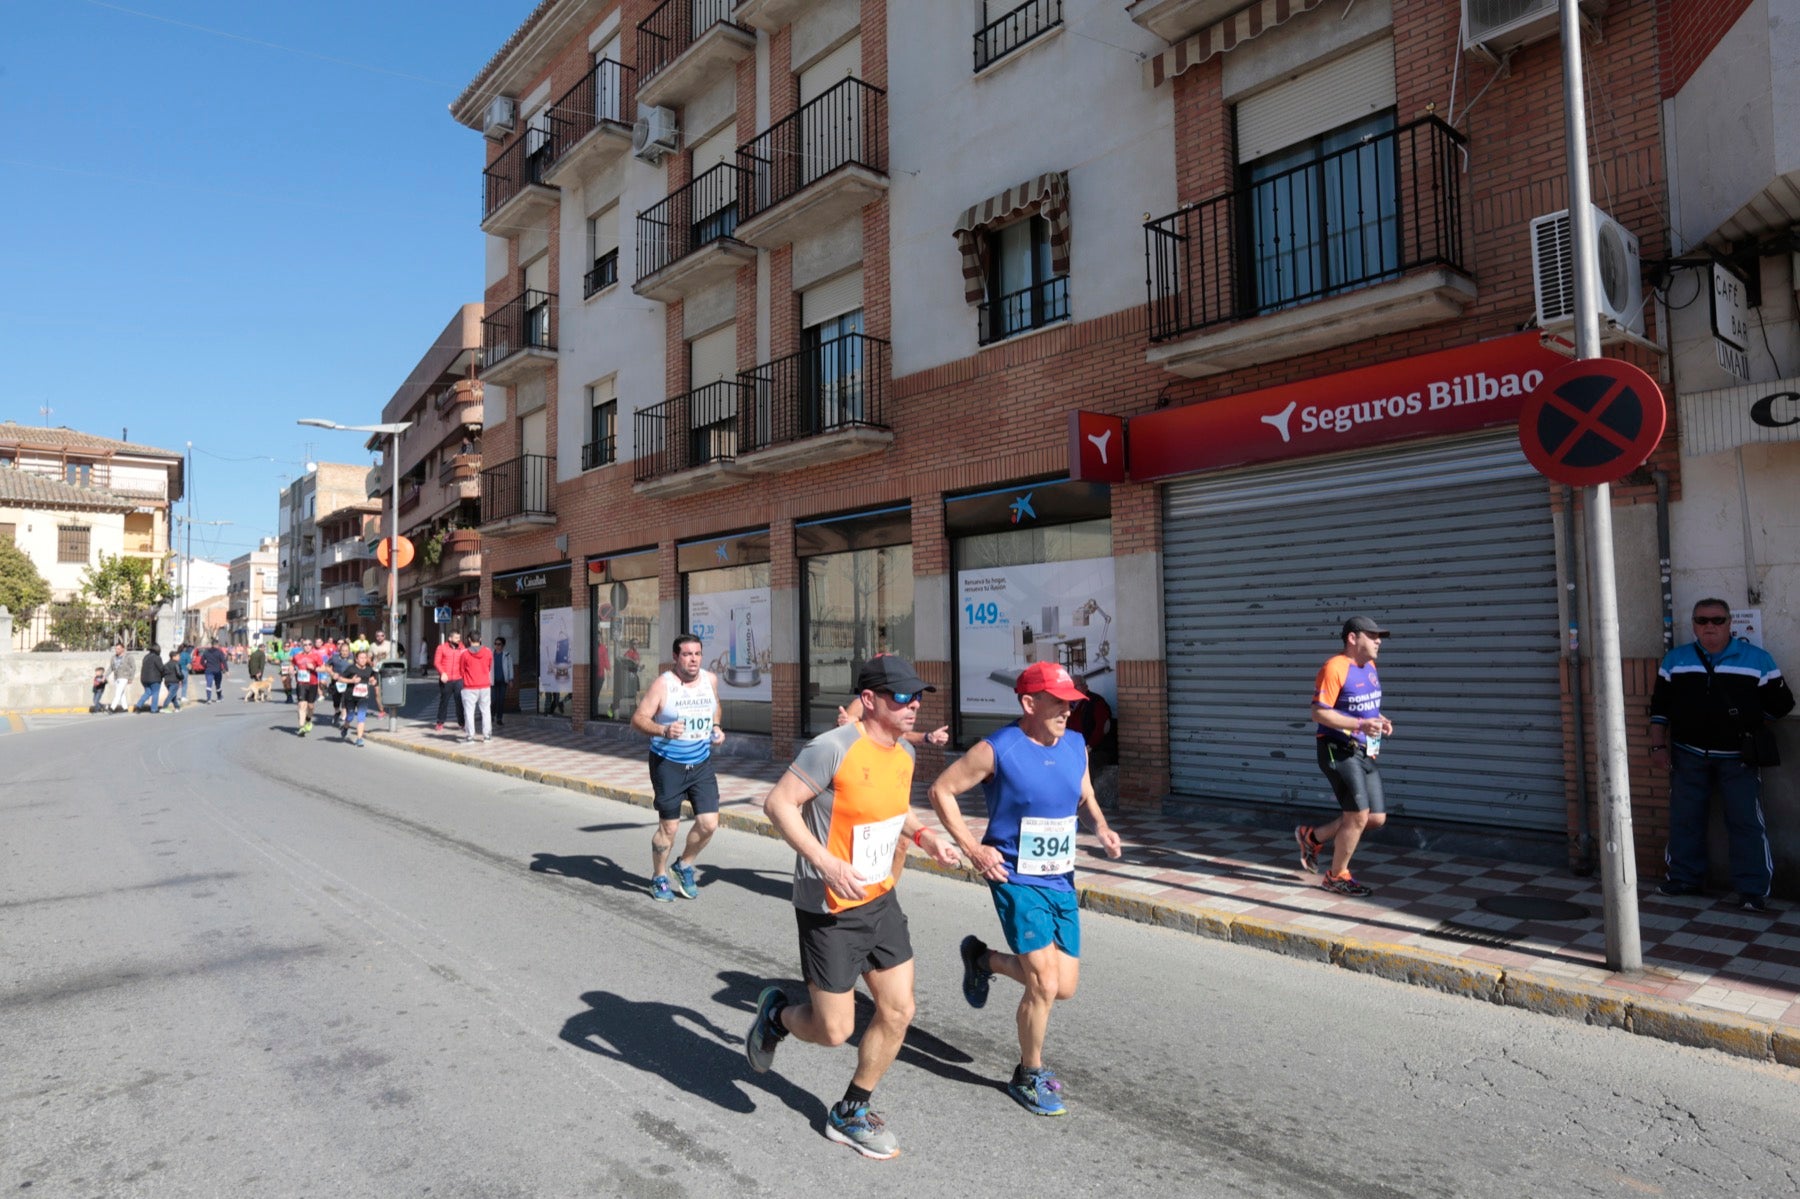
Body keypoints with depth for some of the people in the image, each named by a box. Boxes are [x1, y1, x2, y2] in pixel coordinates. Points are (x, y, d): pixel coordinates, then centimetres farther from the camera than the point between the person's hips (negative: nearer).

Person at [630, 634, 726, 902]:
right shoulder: (663, 684, -13)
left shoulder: (710, 679, 3)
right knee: (669, 827, 4)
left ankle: (685, 865, 26)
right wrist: (663, 731, -31)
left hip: (702, 763, 4)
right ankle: (659, 878, 28)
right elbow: (638, 719, -15)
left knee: (709, 823, -1)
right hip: (668, 764, -4)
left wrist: (716, 727, 4)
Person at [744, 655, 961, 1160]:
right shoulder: (835, 748, -23)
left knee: (898, 1012, 10)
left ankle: (850, 1114, 32)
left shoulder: (904, 751, 3)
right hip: (830, 909, -8)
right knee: (834, 1030, 1)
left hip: (881, 900, 8)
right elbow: (778, 803, -21)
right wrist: (826, 862, -29)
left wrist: (924, 835, 2)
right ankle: (777, 1013, 36)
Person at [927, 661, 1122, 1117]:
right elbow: (941, 790, -7)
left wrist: (1101, 828, -4)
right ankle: (1029, 1076, 18)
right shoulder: (997, 750, -16)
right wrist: (972, 848, -11)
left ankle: (983, 958, 34)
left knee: (1065, 987, 9)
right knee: (1044, 985, -9)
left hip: (1062, 882, 6)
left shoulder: (1075, 745, 2)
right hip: (1017, 881, -6)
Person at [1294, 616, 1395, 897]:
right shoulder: (1334, 668, -16)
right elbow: (1319, 714, -19)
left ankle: (1312, 836, 26)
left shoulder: (1370, 666, 12)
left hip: (1366, 753, 9)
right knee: (1358, 815, -9)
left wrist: (1380, 721, 5)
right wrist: (1360, 724, -26)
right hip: (1339, 750, -9)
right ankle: (1337, 876, 12)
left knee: (1377, 818, 8)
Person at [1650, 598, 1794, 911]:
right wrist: (1658, 746, 2)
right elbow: (1659, 706, 6)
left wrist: (1748, 722, 0)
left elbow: (1781, 703, 4)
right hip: (1688, 755, 2)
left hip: (1739, 757, -2)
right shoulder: (1674, 660, 5)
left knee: (1746, 822, -3)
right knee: (1684, 818, 8)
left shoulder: (1757, 659, -1)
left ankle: (1753, 890, 3)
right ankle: (1685, 878, 20)